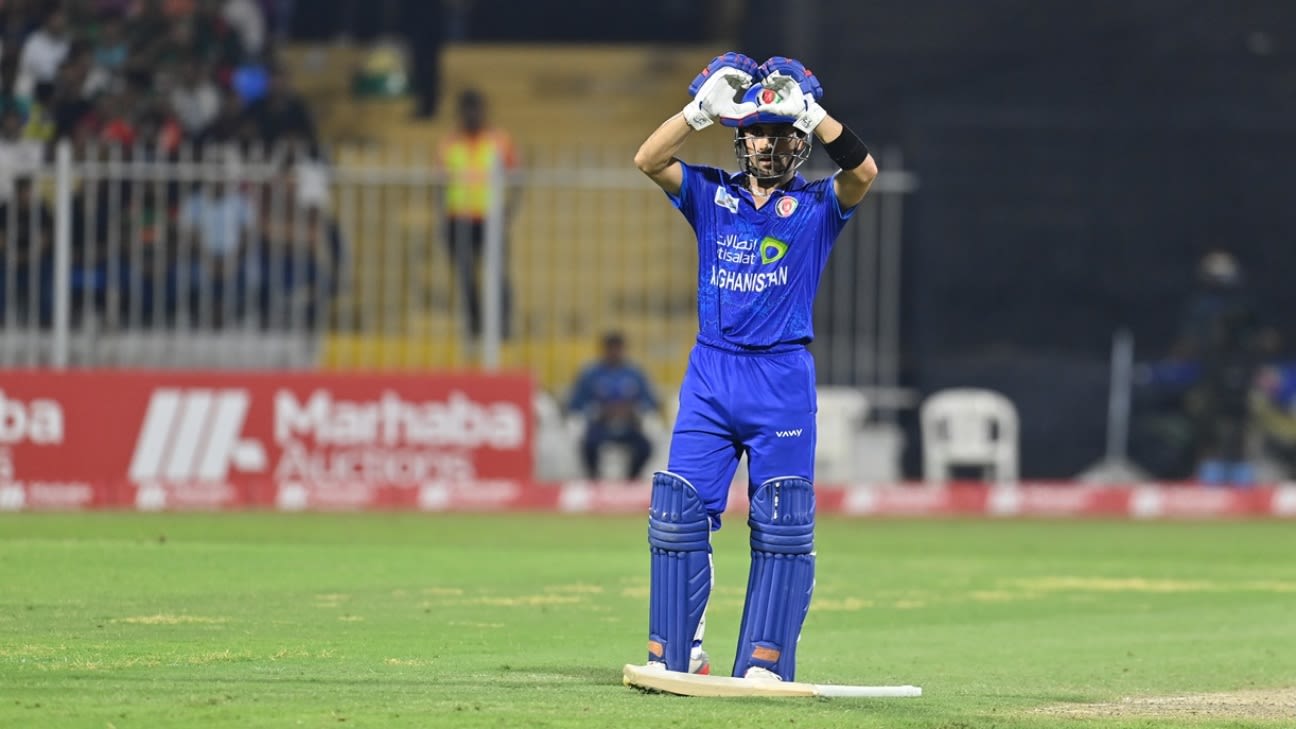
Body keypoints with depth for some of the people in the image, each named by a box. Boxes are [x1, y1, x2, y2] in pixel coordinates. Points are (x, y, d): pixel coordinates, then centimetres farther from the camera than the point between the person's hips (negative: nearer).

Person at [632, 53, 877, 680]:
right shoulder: (711, 193, 11)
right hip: (711, 374, 2)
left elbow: (863, 171, -14)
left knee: (782, 527, -4)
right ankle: (674, 654, 3)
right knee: (678, 513, -4)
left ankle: (765, 663, -2)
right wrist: (704, 106, -12)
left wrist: (806, 110, -17)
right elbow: (647, 160, -4)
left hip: (783, 377, -2)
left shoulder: (817, 205, 6)